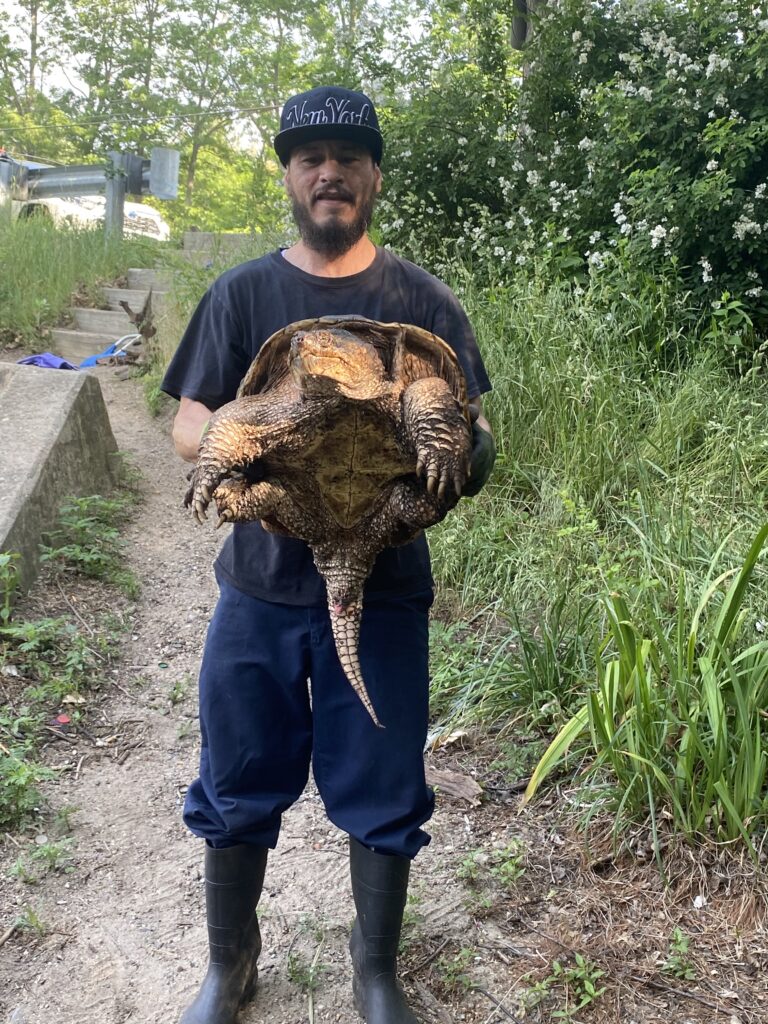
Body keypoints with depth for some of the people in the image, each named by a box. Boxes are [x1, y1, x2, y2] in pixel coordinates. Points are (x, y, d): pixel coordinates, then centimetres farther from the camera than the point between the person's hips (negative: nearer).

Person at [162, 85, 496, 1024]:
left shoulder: (421, 301, 2)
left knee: (383, 797, 11)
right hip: (260, 586, 1)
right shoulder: (241, 294, 3)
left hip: (384, 591, 0)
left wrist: (453, 454, -23)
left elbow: (471, 434, 1)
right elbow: (187, 426, 0)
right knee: (238, 789, 14)